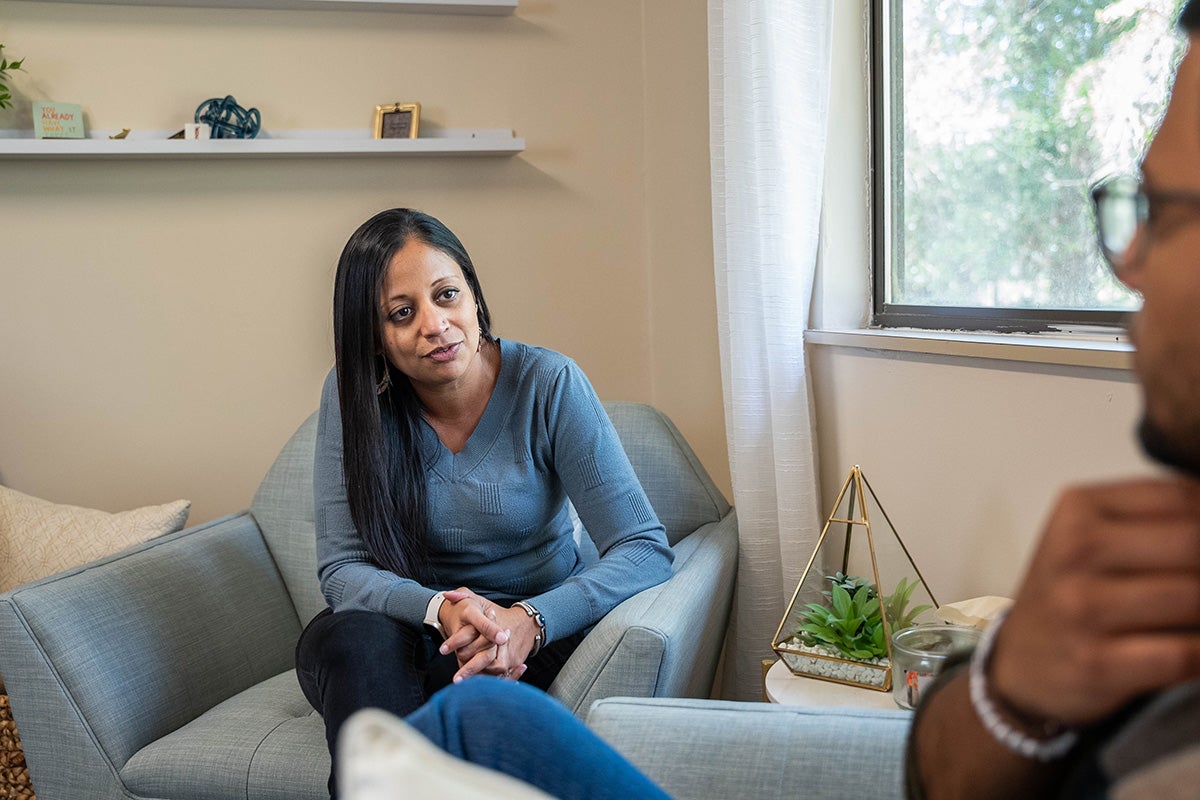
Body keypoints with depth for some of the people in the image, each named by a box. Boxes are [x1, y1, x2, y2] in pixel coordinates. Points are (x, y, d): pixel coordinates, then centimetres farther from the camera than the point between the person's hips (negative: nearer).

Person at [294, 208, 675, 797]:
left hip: (539, 631, -1)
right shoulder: (353, 395, -7)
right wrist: (440, 609, -29)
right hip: (412, 634, 2)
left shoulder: (547, 384, -13)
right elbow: (341, 567, -8)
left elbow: (646, 548, -16)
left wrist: (531, 619, -34)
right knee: (353, 637, -31)